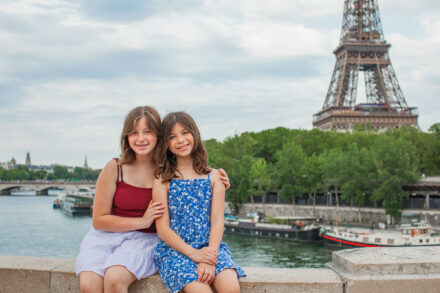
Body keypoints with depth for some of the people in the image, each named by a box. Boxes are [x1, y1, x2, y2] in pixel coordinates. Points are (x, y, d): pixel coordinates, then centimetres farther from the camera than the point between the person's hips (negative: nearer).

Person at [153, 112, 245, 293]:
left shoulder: (213, 177, 10)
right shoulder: (162, 180, 4)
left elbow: (217, 221, 2)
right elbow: (162, 228, -2)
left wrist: (210, 257, -15)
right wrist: (193, 253, -15)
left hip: (210, 246, 2)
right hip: (174, 249, -2)